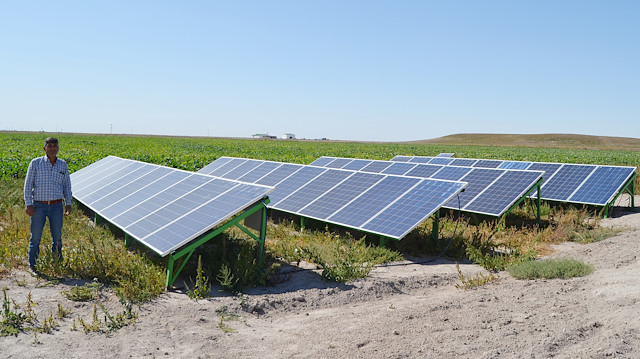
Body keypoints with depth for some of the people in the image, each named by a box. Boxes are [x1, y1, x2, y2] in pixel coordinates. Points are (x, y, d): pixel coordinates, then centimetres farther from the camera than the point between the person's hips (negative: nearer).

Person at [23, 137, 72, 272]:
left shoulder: (62, 165, 9)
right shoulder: (36, 163, 0)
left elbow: (67, 185, 15)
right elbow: (28, 184, 0)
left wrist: (68, 203, 9)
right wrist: (28, 204, -6)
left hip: (56, 206, 3)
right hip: (38, 206, -2)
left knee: (57, 237, 9)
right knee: (35, 237, 2)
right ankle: (32, 265, 13)